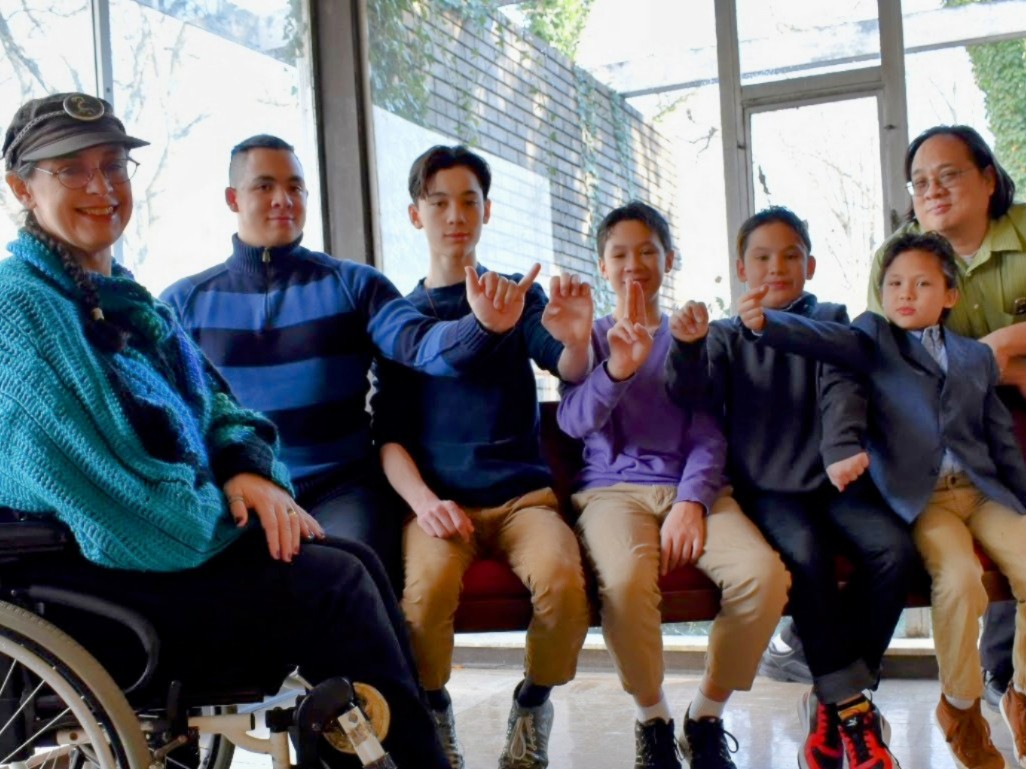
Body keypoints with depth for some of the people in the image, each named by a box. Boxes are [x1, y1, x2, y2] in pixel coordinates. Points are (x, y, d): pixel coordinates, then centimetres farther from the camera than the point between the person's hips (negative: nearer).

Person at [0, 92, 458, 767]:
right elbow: (108, 497, -23)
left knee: (356, 561, -2)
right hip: (91, 581, -9)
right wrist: (228, 512, -10)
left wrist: (249, 469, -5)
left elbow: (210, 400, 17)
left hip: (175, 541, 9)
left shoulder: (120, 293, 13)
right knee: (333, 581, -15)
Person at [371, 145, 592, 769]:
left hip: (523, 492, 0)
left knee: (561, 579, -31)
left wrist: (578, 342, -30)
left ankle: (534, 703, -1)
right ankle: (433, 712, -3)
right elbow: (389, 435, 8)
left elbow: (570, 371, -5)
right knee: (426, 588, -33)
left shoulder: (518, 296, 13)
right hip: (437, 499, 0)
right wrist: (424, 501, -12)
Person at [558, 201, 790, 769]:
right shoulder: (592, 337, 15)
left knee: (764, 574, -29)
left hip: (692, 486, 2)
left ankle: (707, 714, -5)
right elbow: (574, 421, -2)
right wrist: (618, 368, -21)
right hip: (613, 486, -1)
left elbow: (707, 433, 7)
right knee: (626, 579, -36)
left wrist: (691, 501, -12)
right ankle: (651, 717, -9)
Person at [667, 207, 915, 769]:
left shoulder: (830, 322, 11)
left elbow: (839, 391, -6)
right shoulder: (727, 336, 10)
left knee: (894, 548, -25)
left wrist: (841, 450, -27)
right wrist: (687, 345, -31)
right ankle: (852, 704, -20)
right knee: (806, 554, -32)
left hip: (831, 481, 2)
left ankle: (832, 699, -12)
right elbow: (687, 386, -7)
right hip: (767, 487, -1)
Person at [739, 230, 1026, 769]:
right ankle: (960, 705, -4)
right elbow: (824, 339, -13)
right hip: (919, 497, -4)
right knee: (959, 579, -29)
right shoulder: (874, 338, 8)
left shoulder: (977, 357, 19)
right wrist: (765, 322, -32)